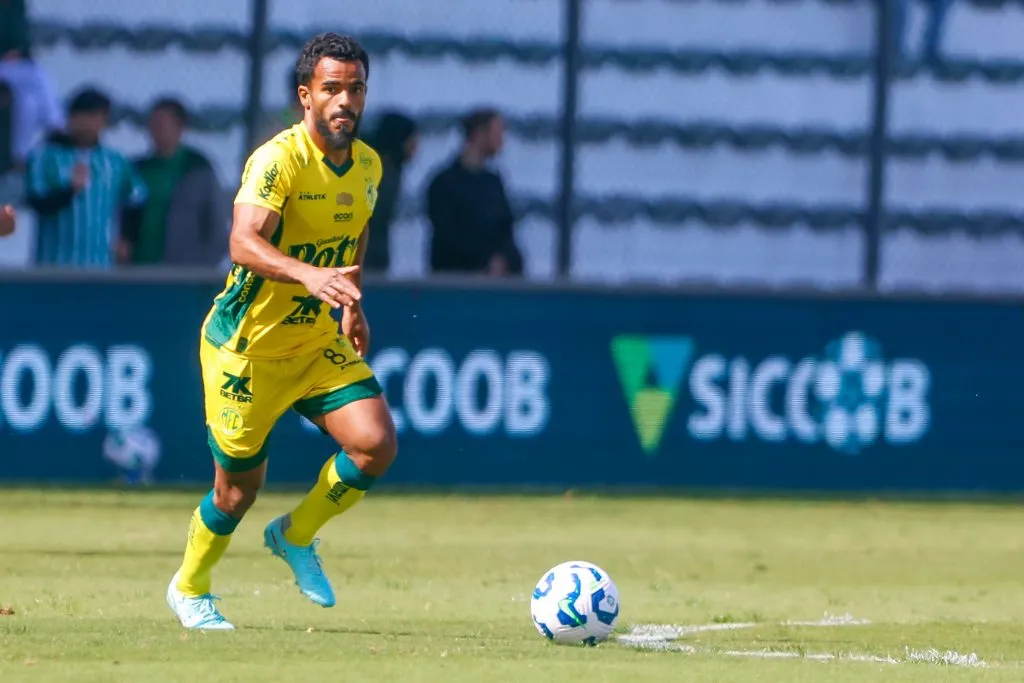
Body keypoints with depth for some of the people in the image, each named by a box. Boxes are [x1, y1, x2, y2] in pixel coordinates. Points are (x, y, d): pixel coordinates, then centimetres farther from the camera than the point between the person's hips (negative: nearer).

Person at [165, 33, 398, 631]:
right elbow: (244, 244, -39)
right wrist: (309, 276, -54)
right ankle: (189, 589, 33)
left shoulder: (368, 165, 0)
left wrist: (352, 304, 19)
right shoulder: (278, 160, -23)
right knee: (239, 486, 4)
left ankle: (296, 537, 14)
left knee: (377, 444, -13)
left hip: (320, 343, 6)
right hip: (248, 346, -6)